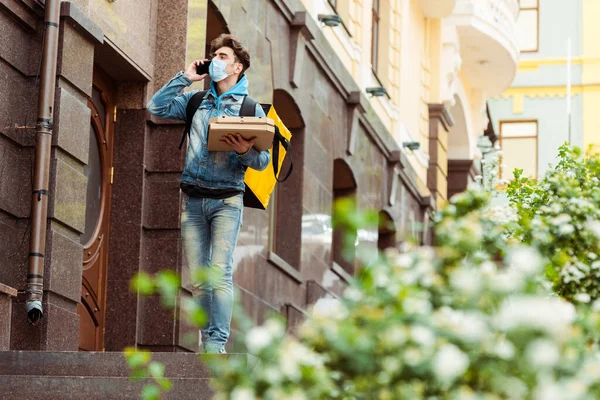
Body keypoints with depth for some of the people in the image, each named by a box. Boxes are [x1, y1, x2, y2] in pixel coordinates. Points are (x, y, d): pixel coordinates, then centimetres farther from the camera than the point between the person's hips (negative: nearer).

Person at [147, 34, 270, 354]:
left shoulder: (251, 108, 6)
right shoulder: (196, 101, 17)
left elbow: (263, 161, 2)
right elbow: (157, 107, 8)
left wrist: (245, 152, -20)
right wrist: (186, 77, 9)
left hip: (227, 200, -4)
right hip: (193, 199, 4)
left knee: (219, 273, -15)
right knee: (197, 279, 2)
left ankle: (217, 344, -18)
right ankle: (206, 341, 7)